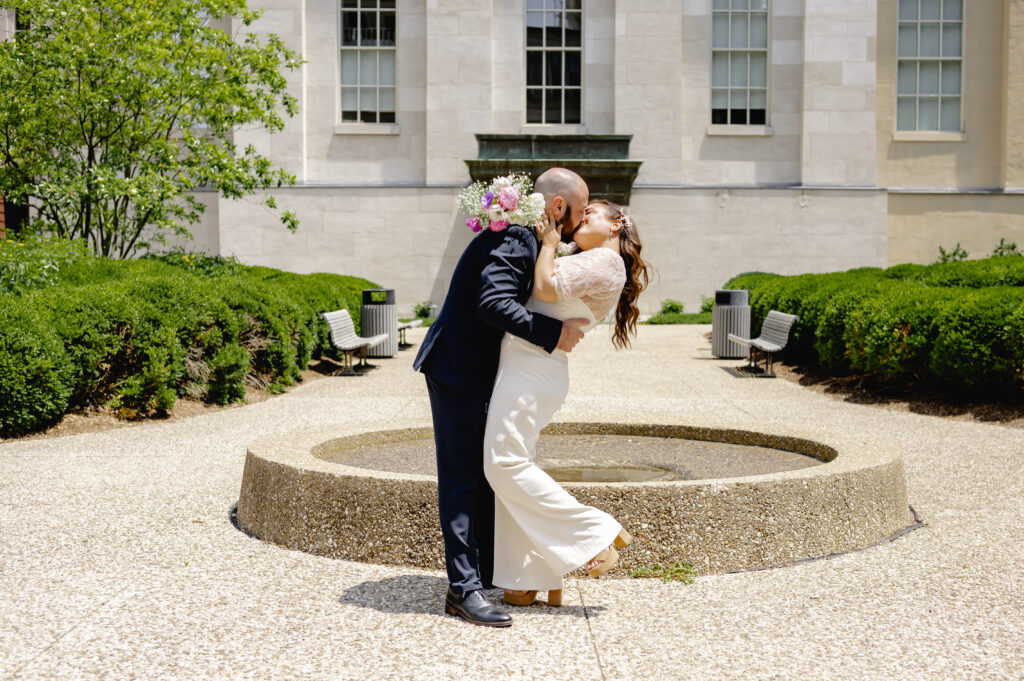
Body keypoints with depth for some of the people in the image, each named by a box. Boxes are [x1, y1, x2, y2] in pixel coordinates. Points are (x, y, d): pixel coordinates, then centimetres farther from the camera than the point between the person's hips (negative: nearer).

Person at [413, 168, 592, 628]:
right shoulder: (515, 238, -20)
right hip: (457, 369, -10)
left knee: (485, 473, 14)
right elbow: (493, 303, -31)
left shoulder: (527, 238, 13)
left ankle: (486, 573, 24)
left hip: (476, 370, 10)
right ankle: (465, 590, -6)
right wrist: (553, 333, -27)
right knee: (462, 478, -9)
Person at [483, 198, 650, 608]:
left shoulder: (605, 261, -6)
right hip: (527, 364, 10)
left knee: (505, 463, -12)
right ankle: (533, 580, 11)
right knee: (512, 465, 7)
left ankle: (598, 533, -4)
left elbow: (547, 288, -15)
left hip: (533, 365, -10)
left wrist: (549, 242, -2)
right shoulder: (590, 264, 23)